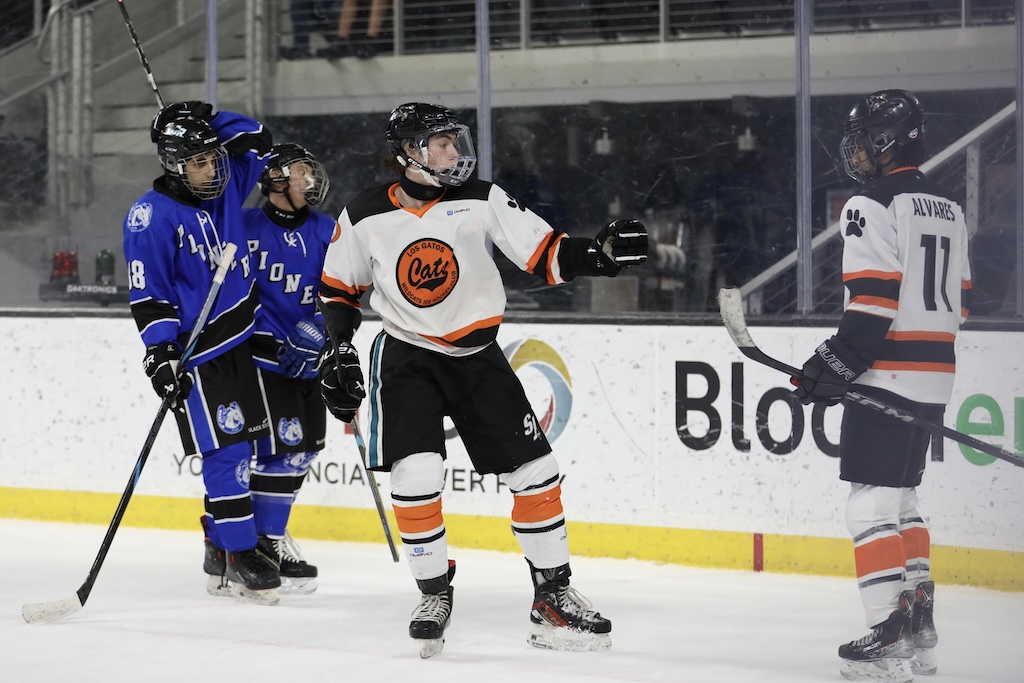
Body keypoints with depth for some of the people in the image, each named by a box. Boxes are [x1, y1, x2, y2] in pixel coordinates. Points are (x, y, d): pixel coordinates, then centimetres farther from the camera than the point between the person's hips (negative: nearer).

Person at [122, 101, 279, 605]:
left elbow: (257, 143, 15)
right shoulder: (152, 217, -15)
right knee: (225, 452, -10)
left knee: (239, 448, 10)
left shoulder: (225, 186, 3)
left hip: (241, 344, 7)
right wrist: (160, 354, -20)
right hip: (197, 355, -7)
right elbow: (148, 295, -14)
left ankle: (219, 550, 20)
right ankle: (240, 559, -4)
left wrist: (209, 123, 0)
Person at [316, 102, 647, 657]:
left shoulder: (481, 202, -7)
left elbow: (547, 254, -10)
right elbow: (338, 288, 8)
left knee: (534, 470, -3)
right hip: (406, 359, -2)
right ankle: (434, 593, 0)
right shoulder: (364, 218, -7)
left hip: (477, 355, 2)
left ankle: (552, 596, 10)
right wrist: (338, 351, -1)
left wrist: (601, 252, -27)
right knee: (415, 473, -20)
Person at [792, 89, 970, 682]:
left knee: (872, 503, -8)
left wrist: (834, 366, -14)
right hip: (935, 377, 9)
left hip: (887, 376, -9)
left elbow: (874, 302, -19)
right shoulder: (949, 209, 15)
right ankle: (919, 623, 21)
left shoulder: (873, 206, -12)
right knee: (902, 497, 19)